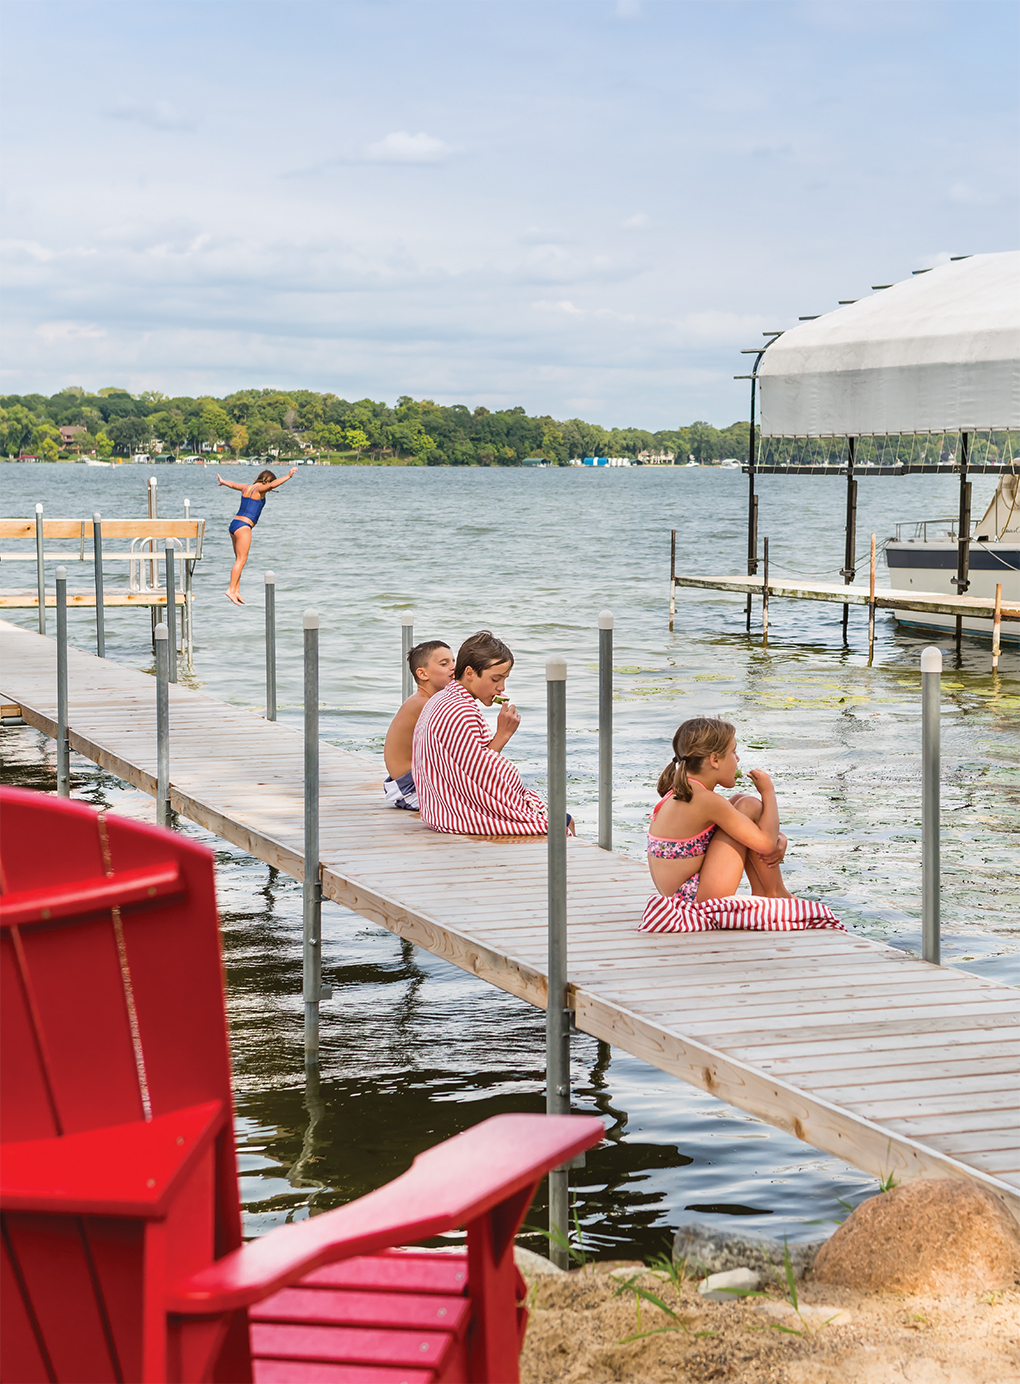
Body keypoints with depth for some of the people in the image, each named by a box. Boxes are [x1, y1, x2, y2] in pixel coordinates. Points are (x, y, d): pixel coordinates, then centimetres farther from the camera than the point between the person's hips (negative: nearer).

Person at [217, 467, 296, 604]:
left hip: (234, 524, 9)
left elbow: (233, 484, 37)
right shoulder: (259, 489, -6)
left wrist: (223, 482, 57)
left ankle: (236, 590, 6)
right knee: (241, 559, -11)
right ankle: (231, 589, -18)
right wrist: (288, 476, -28)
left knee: (239, 559, 9)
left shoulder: (247, 488, 18)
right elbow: (272, 485, -27)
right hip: (243, 526, -9)